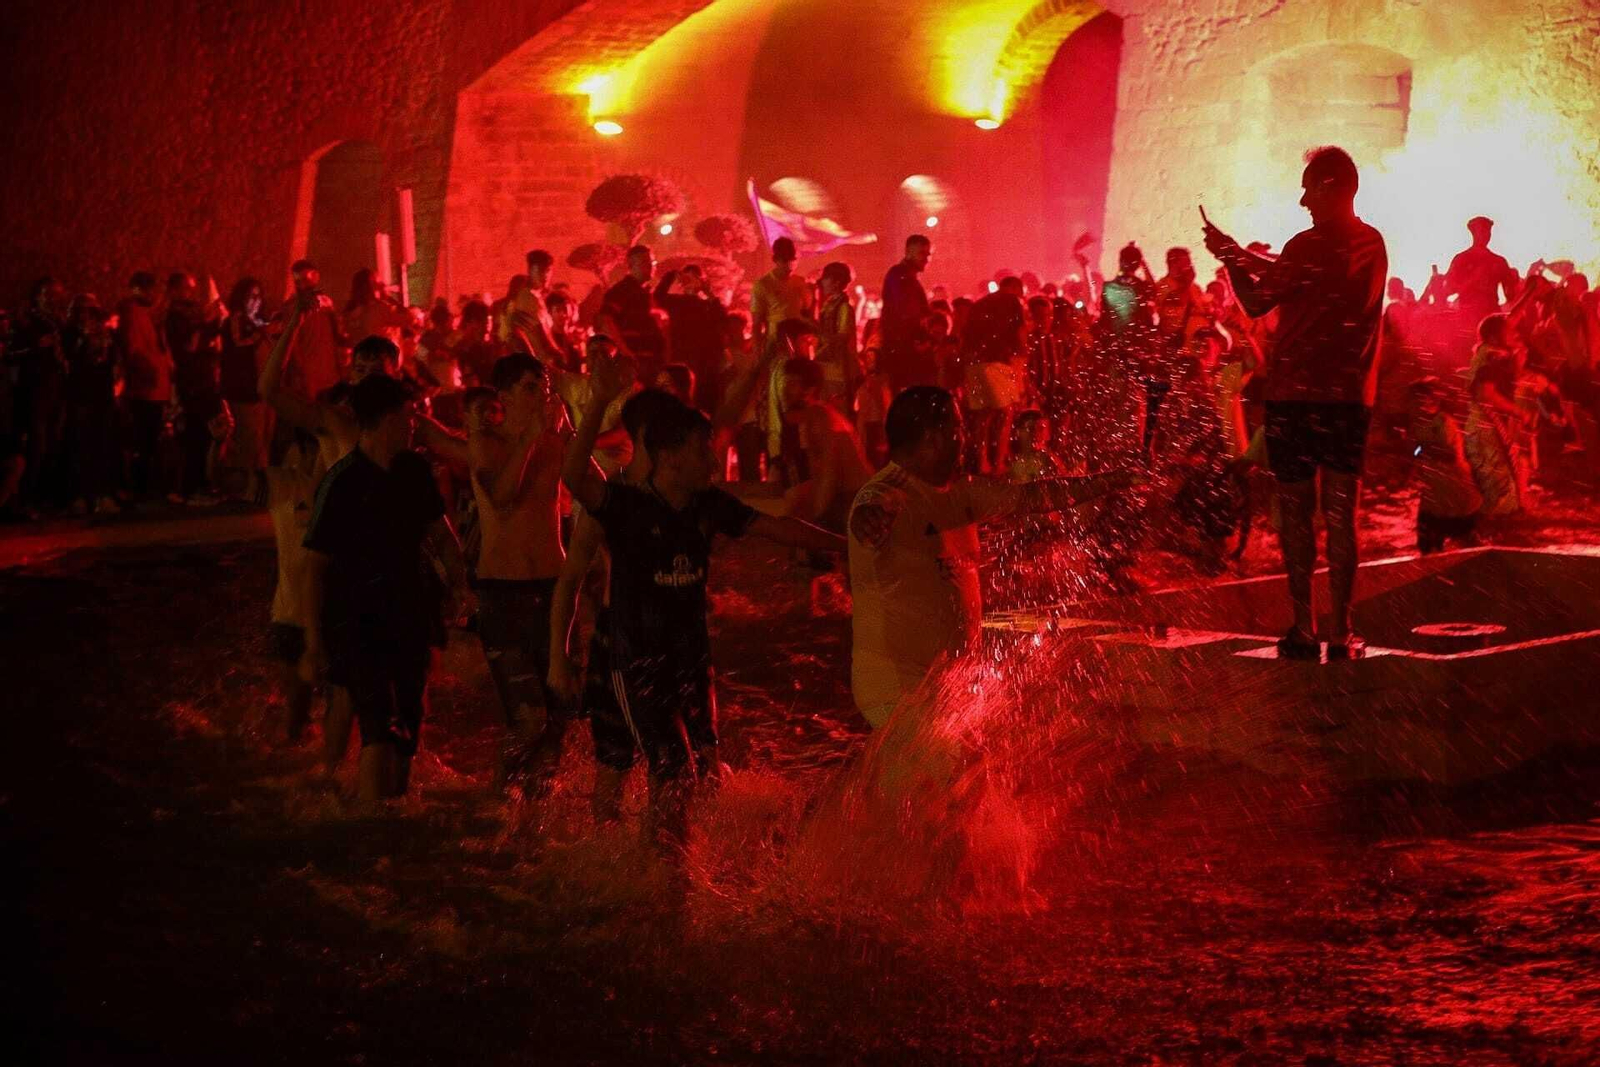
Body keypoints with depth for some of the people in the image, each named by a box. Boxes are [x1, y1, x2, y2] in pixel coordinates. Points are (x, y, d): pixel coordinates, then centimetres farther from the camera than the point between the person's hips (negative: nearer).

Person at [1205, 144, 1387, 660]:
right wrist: (1242, 254, 23)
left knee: (1296, 514, 4)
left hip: (1296, 395, -4)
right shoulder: (1372, 244, 8)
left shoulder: (1310, 245, -14)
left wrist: (1231, 261, 9)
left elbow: (1256, 302, -7)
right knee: (1341, 515, 6)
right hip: (1351, 395, 5)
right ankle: (1341, 632, 4)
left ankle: (1303, 630, 4)